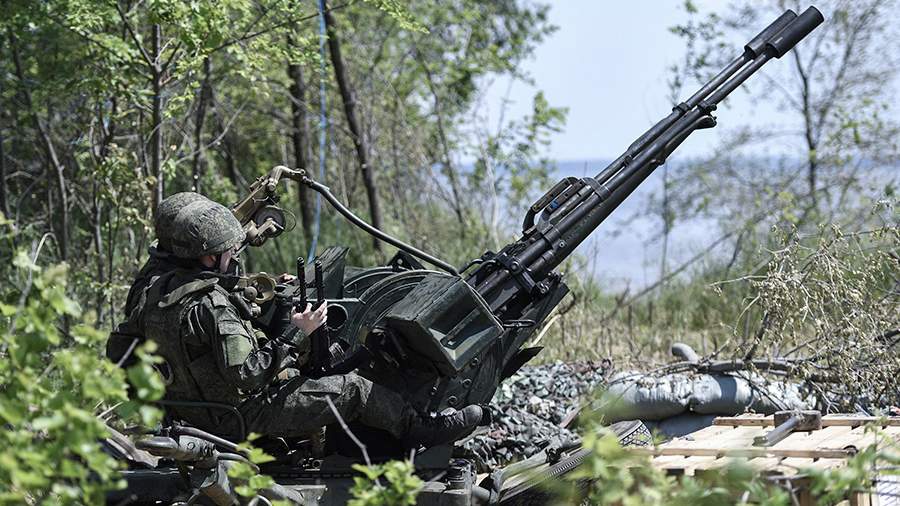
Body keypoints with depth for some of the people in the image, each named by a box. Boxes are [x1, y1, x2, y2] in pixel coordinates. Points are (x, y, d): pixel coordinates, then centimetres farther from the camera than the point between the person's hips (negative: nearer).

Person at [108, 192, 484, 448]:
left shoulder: (152, 284, -3)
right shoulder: (210, 306, -30)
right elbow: (248, 375, -31)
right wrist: (297, 336, -22)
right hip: (240, 416, -9)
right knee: (353, 389, -2)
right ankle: (423, 430, 16)